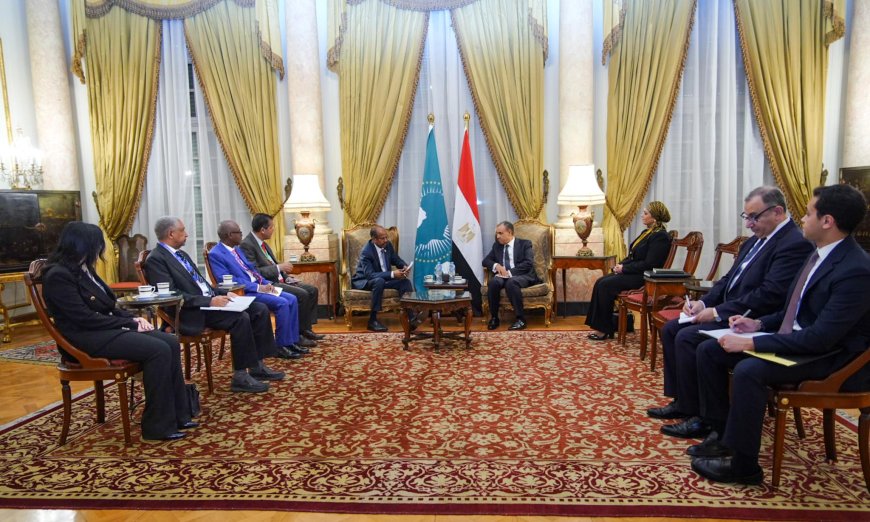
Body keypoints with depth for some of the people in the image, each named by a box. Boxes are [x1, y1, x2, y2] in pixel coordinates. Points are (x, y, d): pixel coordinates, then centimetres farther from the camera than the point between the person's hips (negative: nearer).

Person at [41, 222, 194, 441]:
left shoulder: (83, 269, 13)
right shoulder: (58, 276, -15)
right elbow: (85, 318, -19)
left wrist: (132, 318, 1)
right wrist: (129, 323, -14)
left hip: (106, 329, 9)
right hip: (87, 339, -9)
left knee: (171, 343, -9)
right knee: (159, 350, -25)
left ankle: (178, 414, -6)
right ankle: (158, 426, -15)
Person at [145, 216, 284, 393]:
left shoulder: (181, 254, 20)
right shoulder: (156, 259, -9)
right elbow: (172, 295, -19)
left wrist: (224, 294, 7)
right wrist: (210, 301, -23)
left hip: (209, 300, 9)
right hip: (193, 312, -9)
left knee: (260, 310, -4)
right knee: (241, 318, -29)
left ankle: (257, 366, 1)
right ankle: (240, 377, -18)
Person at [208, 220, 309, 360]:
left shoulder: (236, 249, 17)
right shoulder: (216, 254, -11)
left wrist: (267, 283, 2)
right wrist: (259, 287, -21)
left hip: (258, 287, 9)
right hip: (244, 292, -9)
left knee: (291, 299, -4)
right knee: (282, 303, -24)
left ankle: (291, 342, 1)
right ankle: (281, 346, -13)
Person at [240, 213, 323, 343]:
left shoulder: (262, 243, 14)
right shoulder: (247, 245, -15)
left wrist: (287, 277, 7)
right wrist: (279, 267, -18)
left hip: (279, 280, 10)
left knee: (313, 290, 2)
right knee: (301, 295, -24)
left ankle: (305, 328, 5)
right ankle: (296, 334, -13)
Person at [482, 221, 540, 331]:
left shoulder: (525, 244, 3)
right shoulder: (497, 245, 18)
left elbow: (528, 264, -10)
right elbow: (486, 260, 16)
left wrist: (510, 272, -19)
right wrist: (496, 265, -7)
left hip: (522, 276, -4)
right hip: (503, 275, 4)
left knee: (511, 282, -38)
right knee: (494, 281, -31)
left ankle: (521, 319, -30)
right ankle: (494, 317, -19)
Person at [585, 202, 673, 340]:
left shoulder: (660, 236, -15)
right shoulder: (647, 232, 15)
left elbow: (649, 264, -21)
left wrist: (624, 268, -16)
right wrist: (621, 265, 2)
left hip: (644, 277, -10)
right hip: (634, 273, 10)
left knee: (605, 285, -20)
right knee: (600, 282, -7)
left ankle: (606, 330, -9)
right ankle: (600, 327, -7)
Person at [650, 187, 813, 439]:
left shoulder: (795, 244, -16)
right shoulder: (755, 241, 14)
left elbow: (769, 295, -24)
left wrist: (718, 312, -21)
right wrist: (704, 302, -1)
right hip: (728, 311, 10)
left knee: (687, 338, -23)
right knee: (671, 329, 2)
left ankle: (699, 416, -10)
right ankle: (681, 401, 9)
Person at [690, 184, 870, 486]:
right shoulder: (821, 253, 6)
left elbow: (821, 337, -28)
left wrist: (752, 343, -27)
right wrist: (759, 324, 3)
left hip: (833, 357, -9)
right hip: (798, 339, 9)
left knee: (749, 369, -33)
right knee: (709, 350, -1)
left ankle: (743, 466, -16)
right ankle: (722, 433, 9)